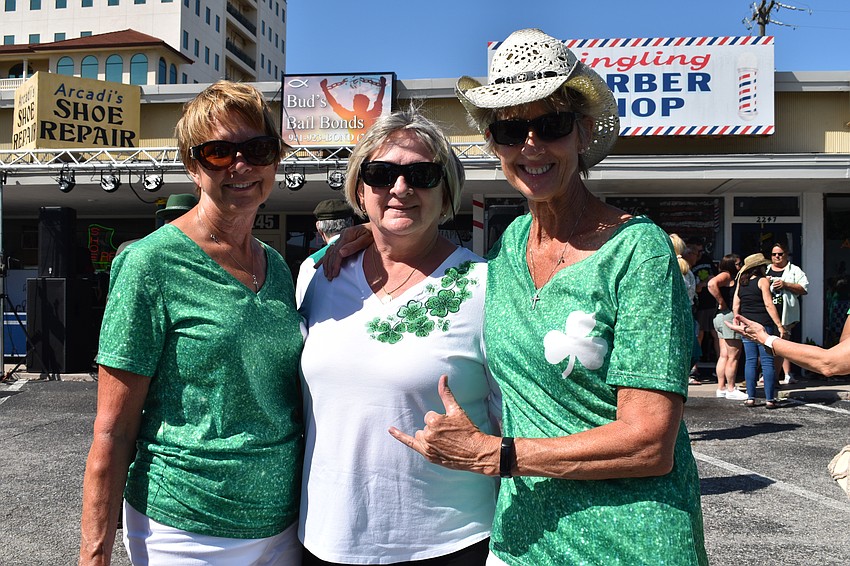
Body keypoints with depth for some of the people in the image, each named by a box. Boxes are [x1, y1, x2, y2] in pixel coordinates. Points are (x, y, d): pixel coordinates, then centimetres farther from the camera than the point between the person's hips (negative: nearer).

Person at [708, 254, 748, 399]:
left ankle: (721, 388, 13)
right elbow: (712, 284, -29)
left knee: (724, 356, 10)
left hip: (721, 317, 10)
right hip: (729, 316, -10)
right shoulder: (726, 275, -9)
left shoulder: (732, 278, 21)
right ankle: (731, 390, 0)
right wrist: (722, 303, -22)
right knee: (733, 356, -5)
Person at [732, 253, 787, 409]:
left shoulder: (741, 283, 10)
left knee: (750, 361, 7)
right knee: (767, 361, -1)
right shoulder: (762, 281, -6)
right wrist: (779, 325, -10)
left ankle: (750, 397, 6)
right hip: (763, 324, -5)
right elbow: (768, 305, -11)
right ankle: (770, 399, 0)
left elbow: (735, 306, 10)